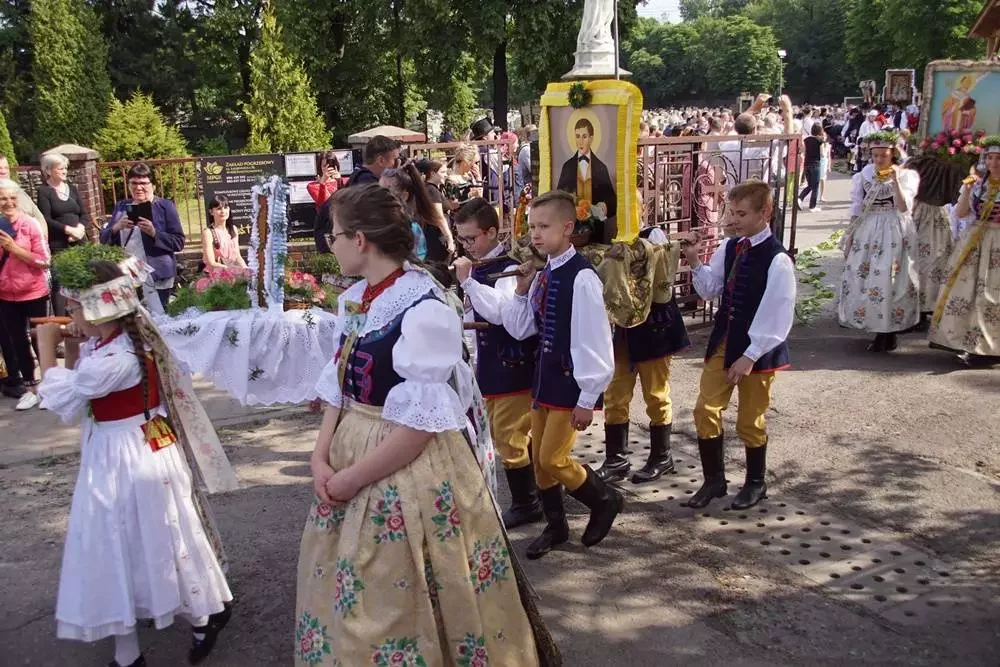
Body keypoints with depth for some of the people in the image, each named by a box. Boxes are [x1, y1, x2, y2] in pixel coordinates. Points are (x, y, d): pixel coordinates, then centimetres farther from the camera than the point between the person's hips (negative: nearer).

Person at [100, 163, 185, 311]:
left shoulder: (165, 206, 1)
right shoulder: (121, 207, 15)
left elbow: (178, 243, -6)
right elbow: (103, 240, 12)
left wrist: (153, 233, -20)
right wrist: (116, 228, -8)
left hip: (156, 278, -4)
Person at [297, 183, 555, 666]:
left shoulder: (424, 310, -21)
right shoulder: (354, 300, 4)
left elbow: (418, 424, -22)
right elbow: (338, 389, 10)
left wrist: (353, 478, -15)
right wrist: (322, 457, -3)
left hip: (412, 473, -8)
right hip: (349, 456, 8)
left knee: (401, 607, 10)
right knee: (345, 603, 22)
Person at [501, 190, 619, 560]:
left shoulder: (582, 277, -19)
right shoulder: (542, 275, 5)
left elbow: (594, 342, -19)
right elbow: (519, 329, 10)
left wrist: (587, 399, -18)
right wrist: (522, 289, -4)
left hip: (572, 381, -8)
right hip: (545, 377, 8)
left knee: (554, 459, -5)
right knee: (539, 458, 14)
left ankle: (605, 500, 22)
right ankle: (555, 525, 33)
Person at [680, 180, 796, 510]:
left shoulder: (777, 260, -19)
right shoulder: (729, 246, 0)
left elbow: (778, 319, -19)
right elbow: (710, 290, 9)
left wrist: (750, 356, -20)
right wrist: (695, 261, -7)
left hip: (758, 348, -6)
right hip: (723, 340, 6)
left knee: (750, 420, 9)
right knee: (705, 410, 6)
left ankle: (755, 483, 32)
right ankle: (714, 479, 25)